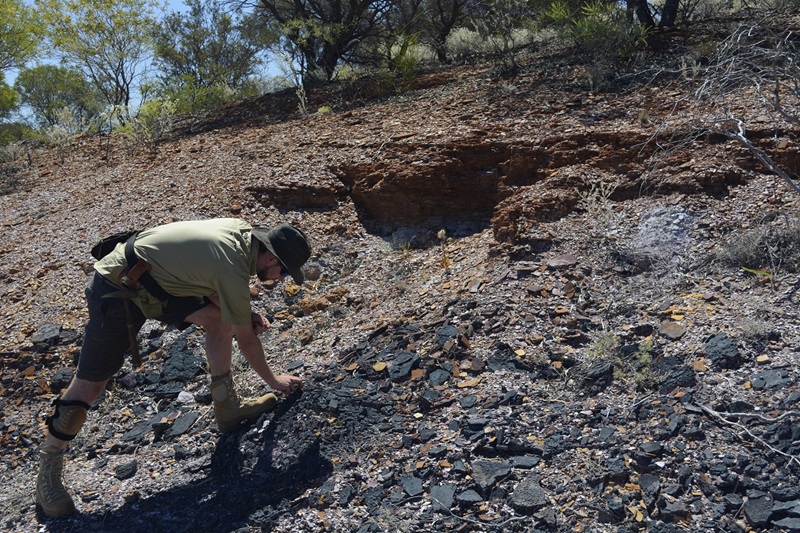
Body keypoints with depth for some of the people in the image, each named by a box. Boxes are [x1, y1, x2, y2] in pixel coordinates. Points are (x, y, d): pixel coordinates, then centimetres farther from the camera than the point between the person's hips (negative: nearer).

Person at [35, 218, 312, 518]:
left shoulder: (240, 229, -4)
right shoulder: (233, 271, -27)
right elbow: (246, 340, -14)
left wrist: (245, 315, -2)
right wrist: (273, 381, 2)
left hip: (153, 278, 9)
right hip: (116, 293, -9)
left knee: (218, 317, 1)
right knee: (89, 385, 0)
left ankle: (228, 409, 12)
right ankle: (48, 471, 19)